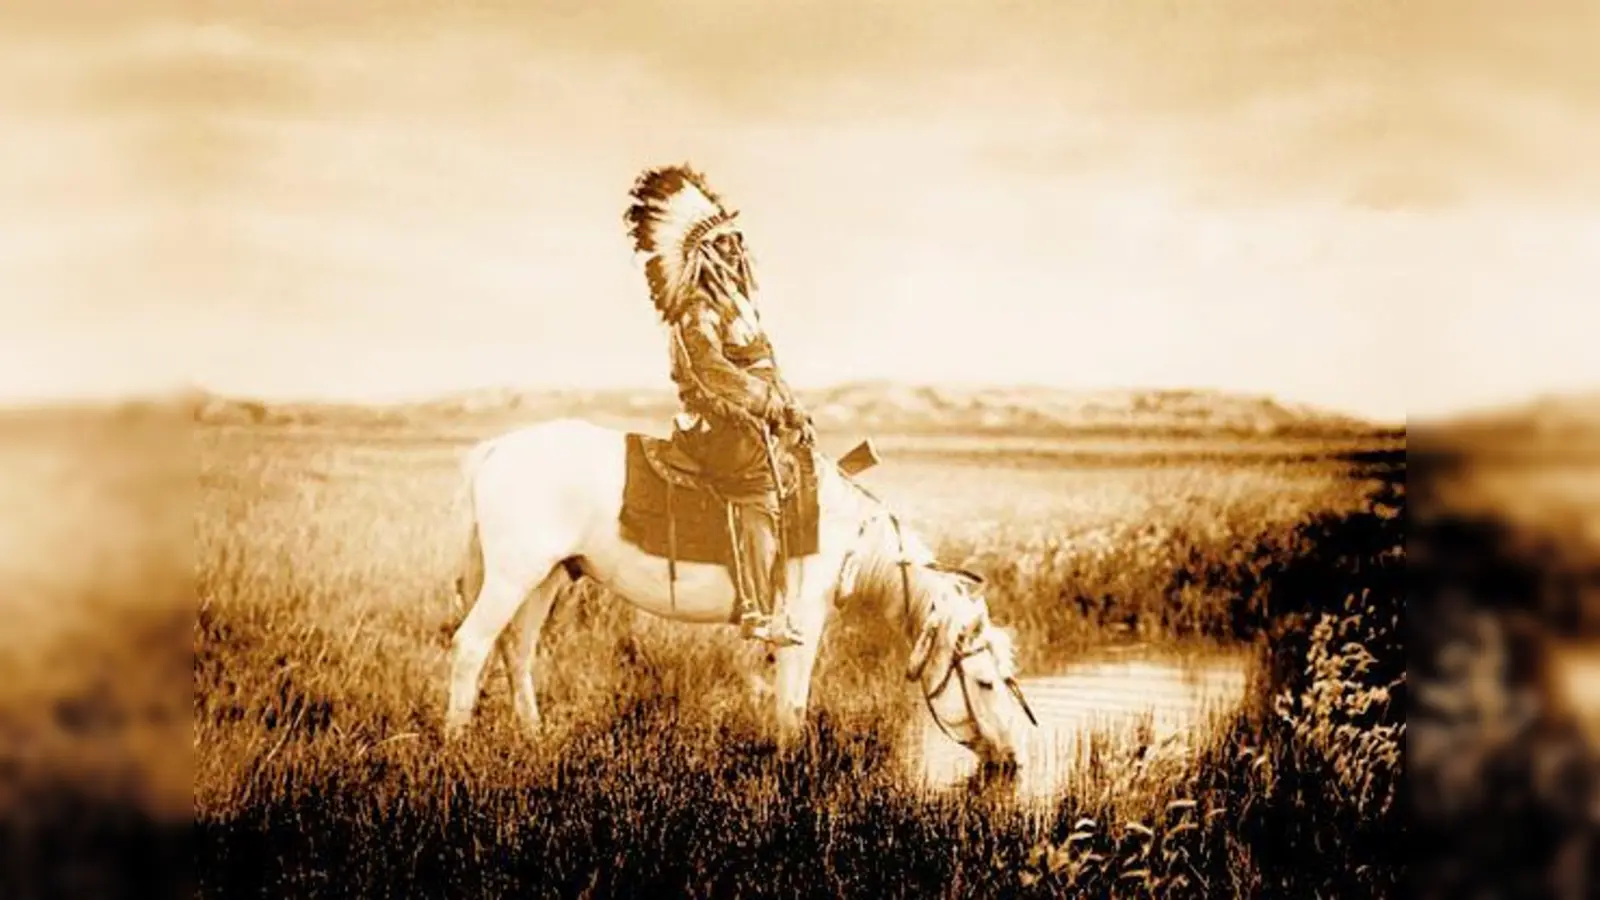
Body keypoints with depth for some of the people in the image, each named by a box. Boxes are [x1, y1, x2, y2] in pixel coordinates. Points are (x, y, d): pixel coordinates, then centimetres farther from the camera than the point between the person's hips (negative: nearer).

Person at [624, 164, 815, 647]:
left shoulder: (736, 300, 20)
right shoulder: (696, 312, -11)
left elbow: (766, 365, 22)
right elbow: (712, 371, -25)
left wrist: (794, 410, 10)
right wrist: (770, 402, -24)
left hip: (755, 419, 10)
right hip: (716, 424, -10)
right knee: (758, 487, -26)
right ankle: (759, 612, -30)